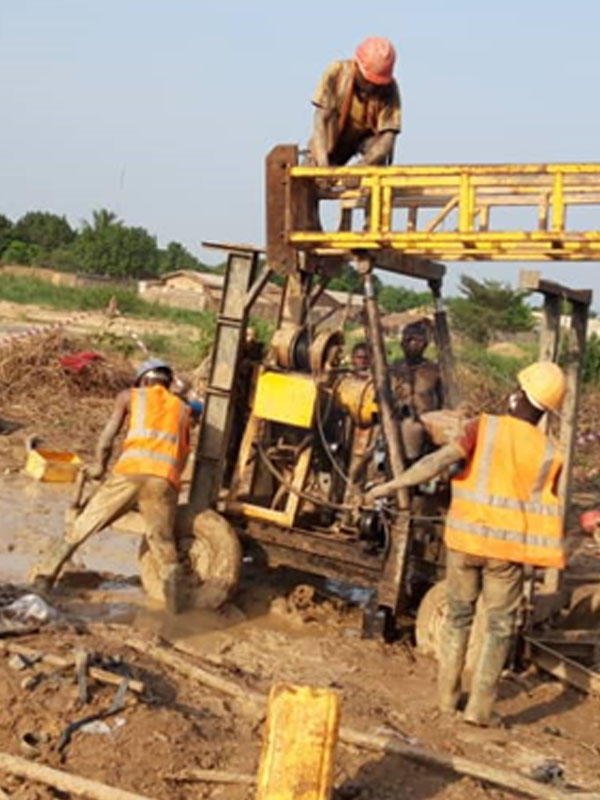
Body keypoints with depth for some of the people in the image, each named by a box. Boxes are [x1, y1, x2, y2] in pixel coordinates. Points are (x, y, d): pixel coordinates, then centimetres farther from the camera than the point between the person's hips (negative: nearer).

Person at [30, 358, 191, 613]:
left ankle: (45, 574, 14)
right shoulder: (182, 408, 28)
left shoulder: (130, 396, 22)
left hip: (130, 471, -1)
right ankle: (171, 576, -9)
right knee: (163, 542, 15)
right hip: (165, 480, 1)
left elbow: (107, 436, 14)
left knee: (83, 525, 12)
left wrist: (99, 465, 30)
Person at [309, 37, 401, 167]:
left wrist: (363, 164, -49)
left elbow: (388, 134, -32)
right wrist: (323, 162, -42)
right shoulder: (336, 72, -27)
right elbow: (321, 118, -30)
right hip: (336, 136, 1)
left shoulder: (389, 89, -28)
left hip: (367, 136, -1)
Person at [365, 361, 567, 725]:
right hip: (506, 547, -1)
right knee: (500, 626, 11)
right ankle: (480, 706, 8)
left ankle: (448, 695, 25)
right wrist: (552, 558, 5)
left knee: (458, 616, 18)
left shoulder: (484, 428, -8)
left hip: (464, 538, 1)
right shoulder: (547, 453, -5)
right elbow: (549, 513, -4)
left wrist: (392, 485, -18)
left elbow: (440, 460, -20)